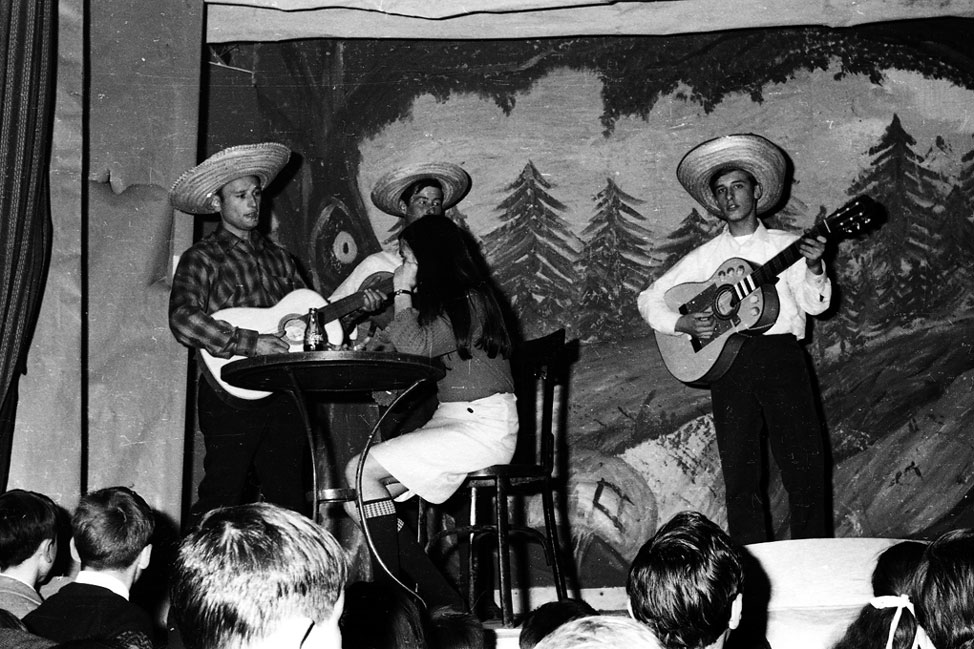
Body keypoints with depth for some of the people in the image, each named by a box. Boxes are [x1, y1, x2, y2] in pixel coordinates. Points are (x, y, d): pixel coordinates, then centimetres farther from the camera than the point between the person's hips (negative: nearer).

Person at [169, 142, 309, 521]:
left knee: (290, 503, 7)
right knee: (221, 506, -7)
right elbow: (183, 320, -20)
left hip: (282, 399, 6)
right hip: (231, 398, -6)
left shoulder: (277, 257, 17)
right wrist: (251, 344, -24)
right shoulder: (202, 259, -4)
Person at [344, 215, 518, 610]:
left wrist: (403, 293, -7)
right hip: (448, 422, 9)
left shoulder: (470, 301, -9)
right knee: (356, 499, -5)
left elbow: (413, 347, -19)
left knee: (362, 471, -20)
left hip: (484, 426, -9)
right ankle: (442, 600, -7)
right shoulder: (440, 304, 19)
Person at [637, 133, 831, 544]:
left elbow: (814, 305, 0)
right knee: (740, 476, 1)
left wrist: (814, 268, -18)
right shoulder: (705, 257, 14)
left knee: (806, 467, -7)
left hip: (780, 354, -1)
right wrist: (682, 323, -2)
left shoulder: (786, 245, 11)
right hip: (726, 361, 1)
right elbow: (649, 299, 15)